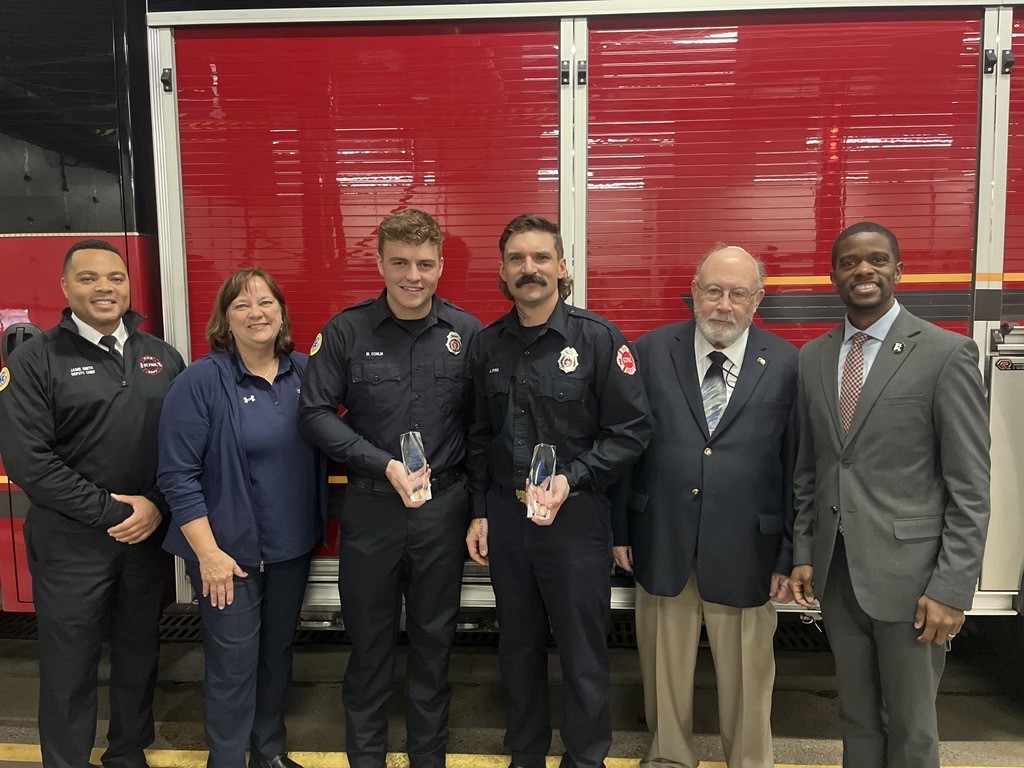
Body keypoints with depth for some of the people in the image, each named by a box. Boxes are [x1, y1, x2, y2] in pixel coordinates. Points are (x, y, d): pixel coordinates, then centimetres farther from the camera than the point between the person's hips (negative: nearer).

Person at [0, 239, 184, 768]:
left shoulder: (162, 357, 6)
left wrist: (157, 505, -9)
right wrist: (108, 511, -14)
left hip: (150, 534, 4)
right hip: (71, 541, -3)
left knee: (140, 650, 16)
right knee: (69, 664, 9)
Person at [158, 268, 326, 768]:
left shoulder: (304, 372, 1)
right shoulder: (201, 381, -13)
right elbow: (178, 476, -14)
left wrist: (315, 524, 4)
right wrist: (208, 552, -16)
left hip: (292, 547, 5)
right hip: (229, 551, -5)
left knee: (277, 652, 19)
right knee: (233, 665, 5)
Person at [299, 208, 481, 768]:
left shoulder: (466, 332, -2)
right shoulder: (346, 330, -6)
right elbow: (315, 412, -7)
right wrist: (385, 465, -15)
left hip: (443, 507, 1)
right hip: (370, 507, 0)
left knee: (434, 639, 16)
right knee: (369, 641, 14)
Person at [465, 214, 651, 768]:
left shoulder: (597, 337, -9)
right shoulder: (488, 345, 4)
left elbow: (632, 429, -9)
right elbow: (480, 437, 11)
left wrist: (570, 479, -18)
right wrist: (480, 513, 9)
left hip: (576, 517, -4)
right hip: (505, 517, 4)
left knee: (583, 655, 10)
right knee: (518, 649, 18)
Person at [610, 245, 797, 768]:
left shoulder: (787, 365, -4)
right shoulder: (651, 352, -2)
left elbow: (797, 467, -2)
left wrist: (788, 556, -2)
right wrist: (619, 528, 1)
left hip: (745, 552, -1)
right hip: (661, 545, 1)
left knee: (746, 675, 15)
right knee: (663, 664, 18)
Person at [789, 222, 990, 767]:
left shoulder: (946, 354, -8)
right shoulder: (811, 359, 6)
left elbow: (970, 487, -9)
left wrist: (952, 588, -13)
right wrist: (802, 553, 6)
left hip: (908, 572, -4)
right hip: (835, 571, 4)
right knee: (856, 717, 19)